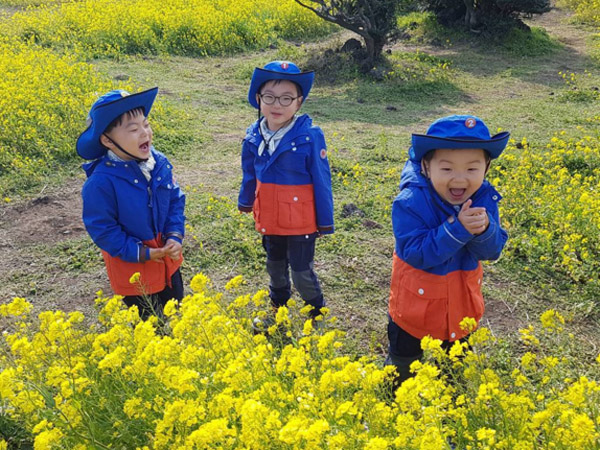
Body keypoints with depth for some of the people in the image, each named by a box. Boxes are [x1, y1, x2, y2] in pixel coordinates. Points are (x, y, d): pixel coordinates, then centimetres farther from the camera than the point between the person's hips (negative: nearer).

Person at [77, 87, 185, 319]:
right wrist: (141, 253, -20)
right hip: (133, 268, -5)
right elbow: (102, 229, -20)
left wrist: (175, 236, -13)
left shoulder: (160, 163, -10)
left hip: (168, 260, 6)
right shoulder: (101, 181, -27)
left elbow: (176, 201, 1)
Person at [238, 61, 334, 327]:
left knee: (301, 271, 6)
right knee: (274, 265, 24)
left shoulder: (310, 136, -21)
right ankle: (277, 306, 48)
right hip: (269, 218, 5)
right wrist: (245, 201, 21)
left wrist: (325, 221, -8)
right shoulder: (254, 136, -8)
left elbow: (321, 181, -14)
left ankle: (317, 313, 32)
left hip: (301, 220, -5)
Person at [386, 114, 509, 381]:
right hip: (415, 303, -4)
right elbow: (416, 254, -32)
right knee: (403, 365, 21)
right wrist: (457, 228, -40)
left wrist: (484, 230, -36)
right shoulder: (409, 203, -29)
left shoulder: (484, 198, -14)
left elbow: (493, 251, -14)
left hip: (462, 303, 4)